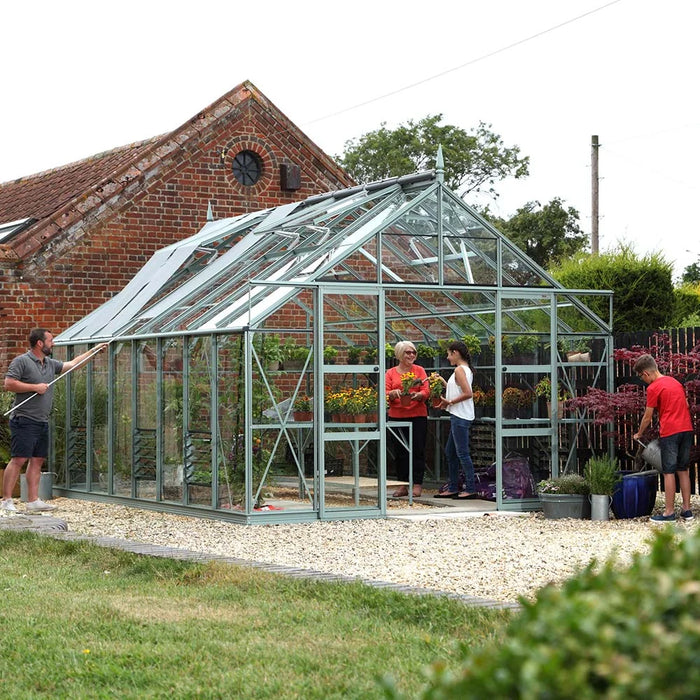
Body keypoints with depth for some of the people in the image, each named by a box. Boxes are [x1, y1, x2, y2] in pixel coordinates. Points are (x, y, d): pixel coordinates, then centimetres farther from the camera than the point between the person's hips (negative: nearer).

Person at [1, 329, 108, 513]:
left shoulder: (50, 364, 17)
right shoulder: (21, 361, -7)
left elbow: (72, 364, 27)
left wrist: (94, 350, 27)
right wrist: (35, 387, -14)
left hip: (42, 422, 9)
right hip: (24, 420, -9)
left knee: (37, 460, 8)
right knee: (19, 459, -11)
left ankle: (33, 501, 12)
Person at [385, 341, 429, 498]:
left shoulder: (419, 370, 7)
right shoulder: (390, 373, 9)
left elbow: (426, 391, -2)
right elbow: (385, 393, 0)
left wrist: (418, 395, -24)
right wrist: (394, 393, -21)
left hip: (417, 415, -1)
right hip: (397, 416, 1)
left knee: (418, 449, -3)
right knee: (400, 451, 3)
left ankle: (417, 485, 1)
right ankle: (402, 485, 9)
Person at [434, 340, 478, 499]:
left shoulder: (459, 370, -14)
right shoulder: (466, 369, 16)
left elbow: (468, 393, -22)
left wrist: (450, 402, -14)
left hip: (460, 417, -11)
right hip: (459, 416, 11)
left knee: (462, 453, -7)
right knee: (450, 452, 15)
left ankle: (470, 489, -5)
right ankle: (452, 488, 19)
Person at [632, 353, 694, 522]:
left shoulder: (653, 388, -7)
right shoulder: (675, 382, 15)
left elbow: (647, 416, -2)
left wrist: (638, 434, 12)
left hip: (669, 432, -7)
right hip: (686, 429, 7)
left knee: (669, 472, -3)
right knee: (683, 470, 12)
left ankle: (669, 511, -2)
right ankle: (686, 509, 12)